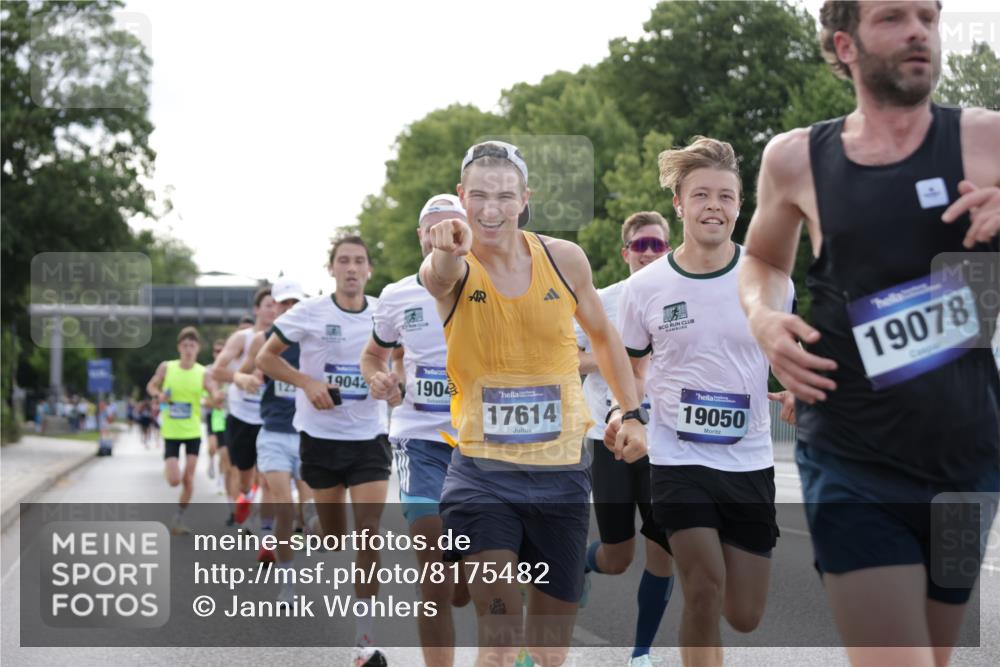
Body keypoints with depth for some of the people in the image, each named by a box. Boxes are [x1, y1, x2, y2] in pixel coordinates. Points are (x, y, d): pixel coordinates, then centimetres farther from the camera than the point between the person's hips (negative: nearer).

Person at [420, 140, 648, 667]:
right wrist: (448, 254, -59)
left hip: (562, 471, 3)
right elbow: (442, 276, -36)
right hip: (481, 472, -3)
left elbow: (602, 336, 18)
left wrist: (632, 413, 12)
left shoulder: (565, 259, 0)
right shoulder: (447, 269, -9)